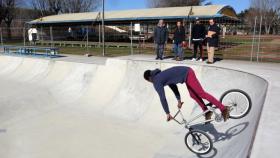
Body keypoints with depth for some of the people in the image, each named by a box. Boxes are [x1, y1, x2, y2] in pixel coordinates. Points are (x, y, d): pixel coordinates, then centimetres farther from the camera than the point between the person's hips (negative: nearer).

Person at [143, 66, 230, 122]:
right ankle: (207, 111, 24)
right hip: (187, 71, 10)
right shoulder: (161, 76, 21)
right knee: (193, 95, 18)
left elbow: (162, 98, -9)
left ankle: (223, 108, -5)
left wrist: (167, 113, -2)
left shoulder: (156, 82, -6)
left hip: (186, 75, -10)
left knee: (201, 93, -7)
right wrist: (179, 100, 33)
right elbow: (173, 86, 28)